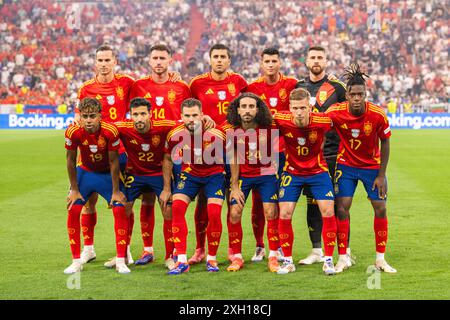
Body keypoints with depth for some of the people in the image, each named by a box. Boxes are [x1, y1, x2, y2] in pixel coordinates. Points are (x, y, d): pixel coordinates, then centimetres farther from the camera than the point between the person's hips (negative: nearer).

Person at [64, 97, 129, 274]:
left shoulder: (110, 131, -30)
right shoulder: (73, 132, -25)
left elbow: (113, 161, -18)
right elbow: (71, 161, -10)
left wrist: (116, 191, -13)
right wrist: (74, 190, -6)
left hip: (107, 174, -1)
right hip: (85, 172, 1)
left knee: (120, 210, -11)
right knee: (73, 210, -8)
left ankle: (121, 261, -3)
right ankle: (76, 261, 3)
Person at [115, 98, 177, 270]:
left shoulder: (163, 127, -25)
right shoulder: (123, 128, -23)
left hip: (159, 173, -1)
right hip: (134, 174, 1)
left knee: (169, 212, -7)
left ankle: (170, 257, 8)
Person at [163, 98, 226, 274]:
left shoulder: (216, 135, -25)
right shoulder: (175, 135, -18)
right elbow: (167, 159, 0)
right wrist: (166, 188, 1)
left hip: (214, 174, -2)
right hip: (189, 173, 2)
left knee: (214, 213, -17)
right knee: (177, 207, -16)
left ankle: (212, 259, 4)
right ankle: (182, 261, -12)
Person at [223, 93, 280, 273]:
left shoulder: (268, 127, -18)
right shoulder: (230, 129, -14)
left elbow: (275, 153, 2)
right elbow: (233, 158, -6)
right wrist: (234, 186, -5)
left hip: (266, 173, -1)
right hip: (242, 175, 1)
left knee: (271, 212, -9)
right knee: (234, 213, -6)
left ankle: (273, 257, 4)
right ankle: (237, 258, 8)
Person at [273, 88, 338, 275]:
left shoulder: (322, 121, -23)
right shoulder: (281, 121, -23)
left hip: (318, 171, -1)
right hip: (292, 172, 1)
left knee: (328, 212, -9)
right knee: (284, 214, -7)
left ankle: (328, 260, 4)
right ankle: (288, 261, 8)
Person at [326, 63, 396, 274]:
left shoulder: (378, 115, -22)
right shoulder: (336, 112, -22)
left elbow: (384, 143, -9)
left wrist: (381, 175, -9)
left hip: (372, 166, 0)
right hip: (346, 165, 0)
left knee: (380, 208, -1)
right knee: (342, 209, -7)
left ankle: (380, 259, 11)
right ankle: (342, 258, 4)